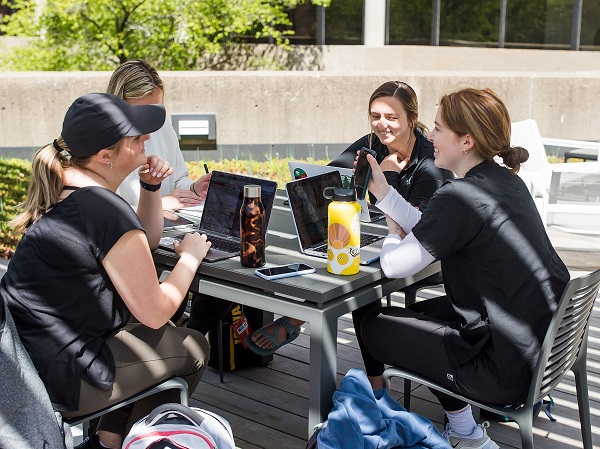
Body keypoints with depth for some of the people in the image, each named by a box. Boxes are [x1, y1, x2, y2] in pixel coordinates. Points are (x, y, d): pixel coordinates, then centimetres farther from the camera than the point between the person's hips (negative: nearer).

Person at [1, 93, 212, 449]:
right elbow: (154, 313, -17)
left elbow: (143, 242, 19)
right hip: (58, 377, -9)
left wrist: (151, 187, 4)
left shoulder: (62, 189, 5)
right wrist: (190, 256, -3)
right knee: (193, 348, 10)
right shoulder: (109, 213, -24)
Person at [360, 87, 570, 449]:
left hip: (509, 371, -9)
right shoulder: (507, 181, 6)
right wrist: (383, 191, 12)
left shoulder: (460, 196, -22)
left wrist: (393, 236, 7)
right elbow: (431, 233, 12)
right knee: (426, 311, 28)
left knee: (372, 325, 5)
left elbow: (395, 266, -15)